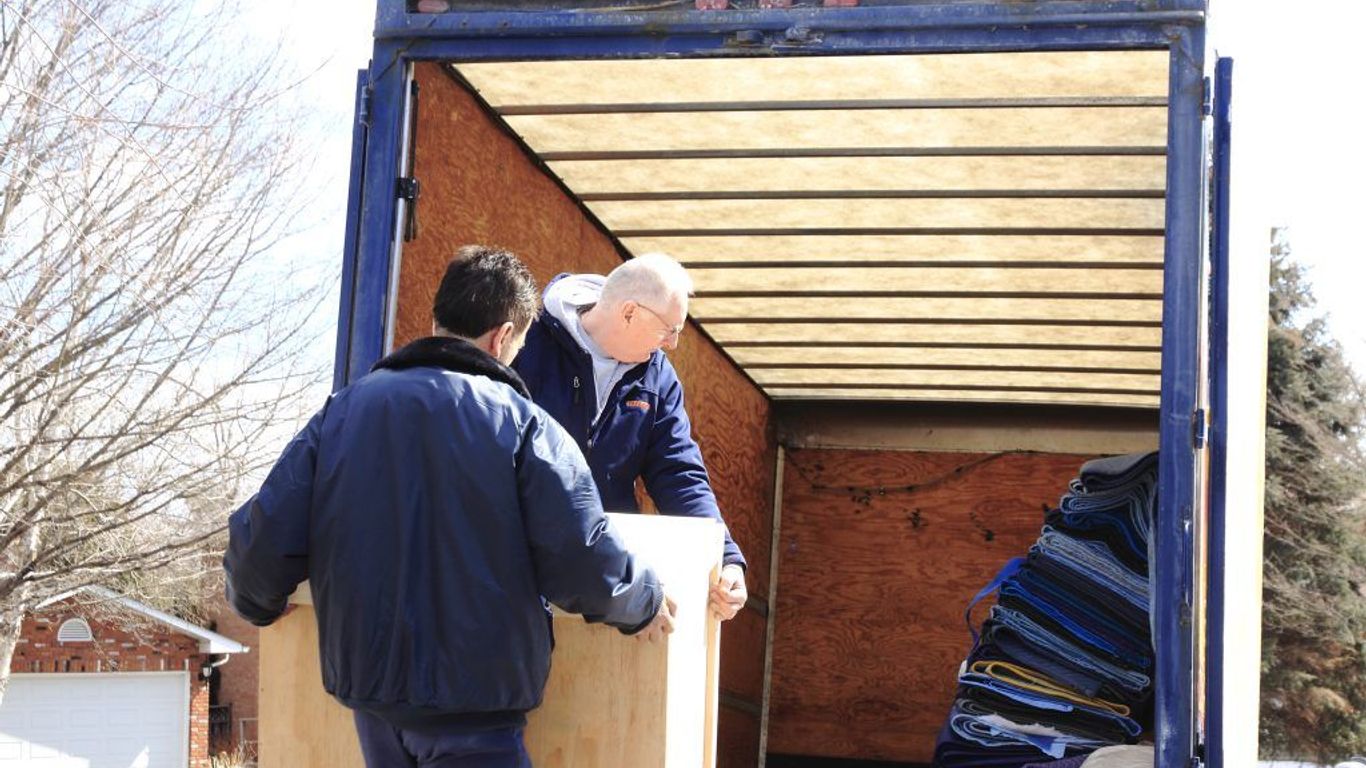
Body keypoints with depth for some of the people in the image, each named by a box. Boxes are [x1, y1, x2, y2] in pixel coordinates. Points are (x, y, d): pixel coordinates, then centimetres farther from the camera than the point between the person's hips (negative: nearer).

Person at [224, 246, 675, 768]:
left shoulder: (342, 410, 2)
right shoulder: (521, 423, -9)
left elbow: (262, 541, -1)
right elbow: (583, 561, -15)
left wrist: (255, 602, 21)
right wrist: (644, 604, 5)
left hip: (369, 686, 5)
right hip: (475, 703, -5)